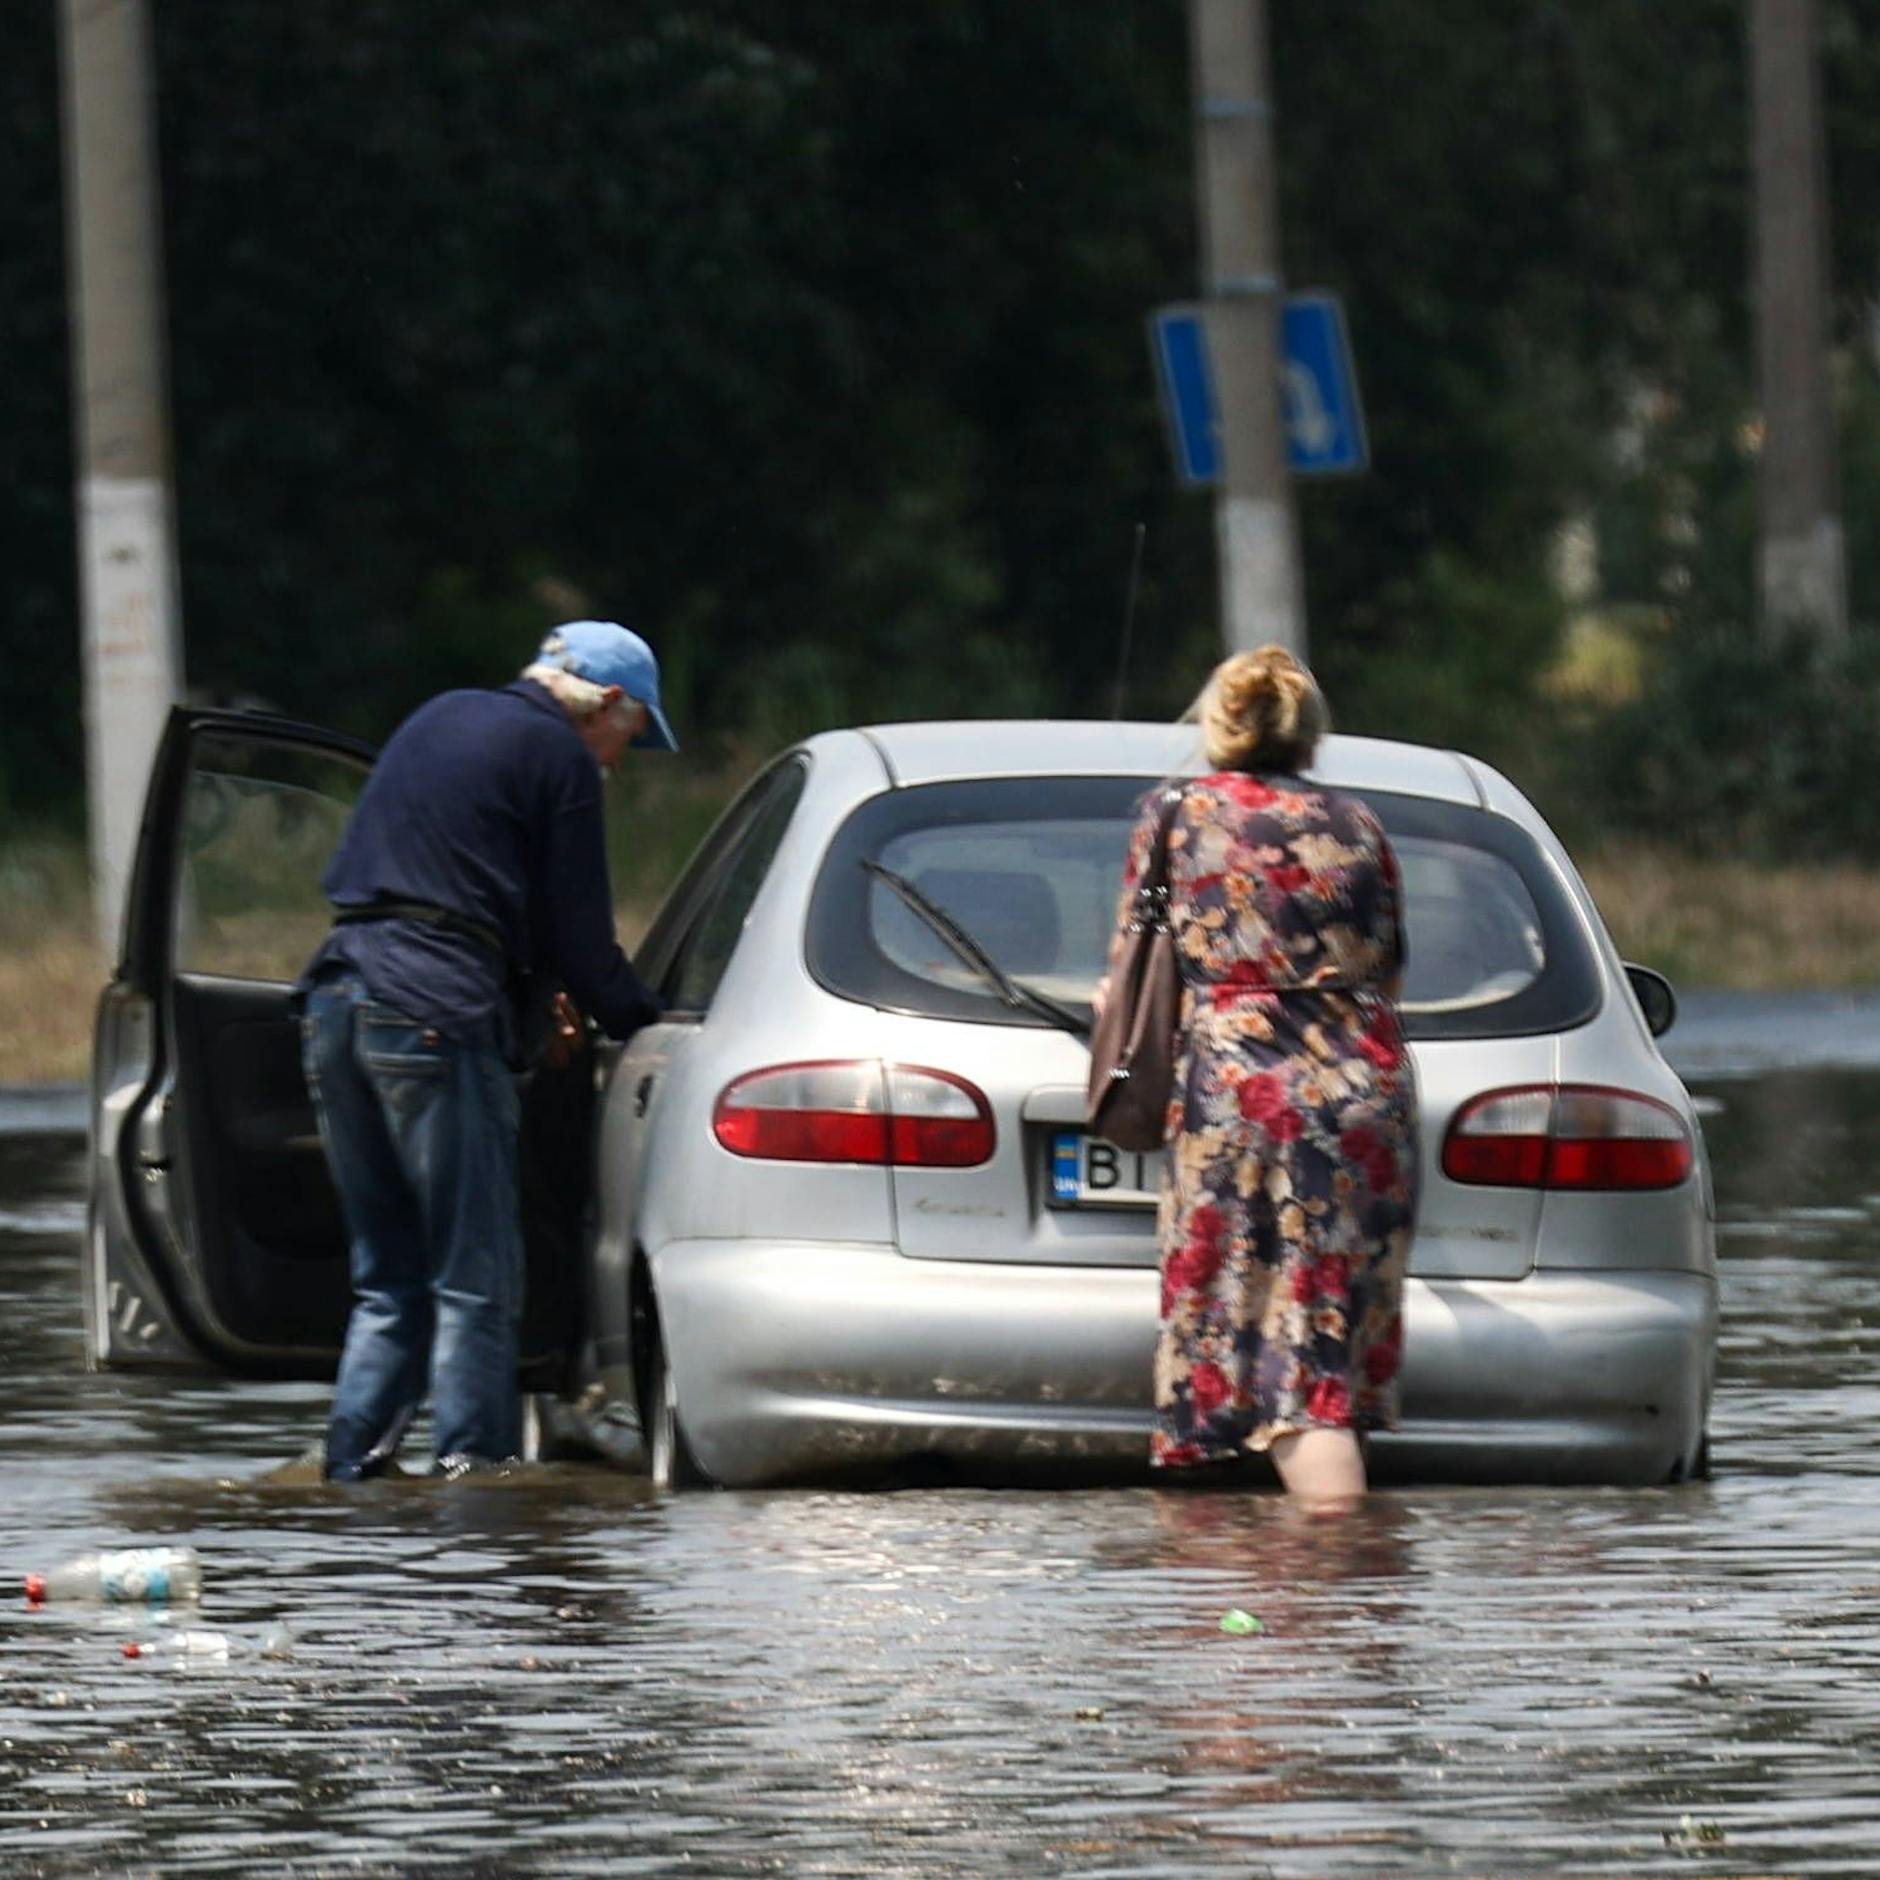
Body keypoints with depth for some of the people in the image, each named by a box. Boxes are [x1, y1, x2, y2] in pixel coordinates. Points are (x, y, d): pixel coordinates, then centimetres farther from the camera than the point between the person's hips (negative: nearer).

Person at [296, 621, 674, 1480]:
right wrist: (641, 1021, 15)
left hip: (337, 1001, 8)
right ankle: (471, 1468, -8)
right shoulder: (558, 755, 0)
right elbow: (578, 931, -1)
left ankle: (353, 1460, 9)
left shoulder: (439, 721, 23)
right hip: (437, 1016, -8)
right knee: (474, 1278, -4)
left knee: (387, 1278, 14)